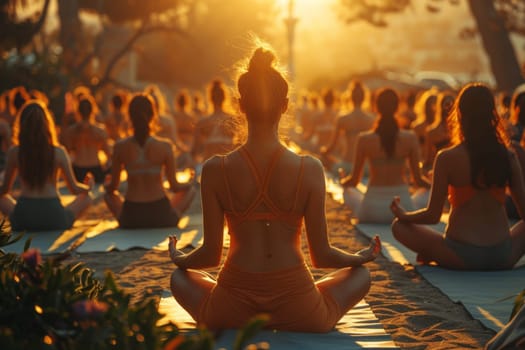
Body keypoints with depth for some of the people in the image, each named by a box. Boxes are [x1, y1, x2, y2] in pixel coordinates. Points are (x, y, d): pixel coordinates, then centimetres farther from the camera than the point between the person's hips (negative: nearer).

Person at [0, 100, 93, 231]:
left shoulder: (14, 152, -3)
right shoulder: (58, 152, -5)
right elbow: (74, 188, 5)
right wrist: (87, 187, 28)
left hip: (23, 221, 1)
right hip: (53, 216, 0)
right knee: (86, 198, 25)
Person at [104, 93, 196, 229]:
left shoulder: (120, 147, -8)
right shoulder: (164, 146, -12)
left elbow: (113, 186, 3)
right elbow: (174, 187, -4)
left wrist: (108, 185, 27)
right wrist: (188, 183, 19)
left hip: (130, 219, 1)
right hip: (161, 218, -1)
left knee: (108, 194, 33)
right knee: (190, 189, 26)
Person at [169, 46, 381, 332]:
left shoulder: (215, 170, -7)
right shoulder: (310, 169, -8)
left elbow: (211, 254, -1)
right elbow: (321, 255, -2)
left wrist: (179, 259, 23)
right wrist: (362, 257, 20)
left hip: (231, 309, 1)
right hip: (297, 310, -1)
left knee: (181, 277, 32)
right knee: (359, 274, 26)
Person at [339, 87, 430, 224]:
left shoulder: (364, 139, -8)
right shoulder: (410, 138, -7)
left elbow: (354, 180, 1)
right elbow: (418, 180, 1)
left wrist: (342, 180, 25)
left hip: (372, 211, 1)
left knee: (349, 192, 33)